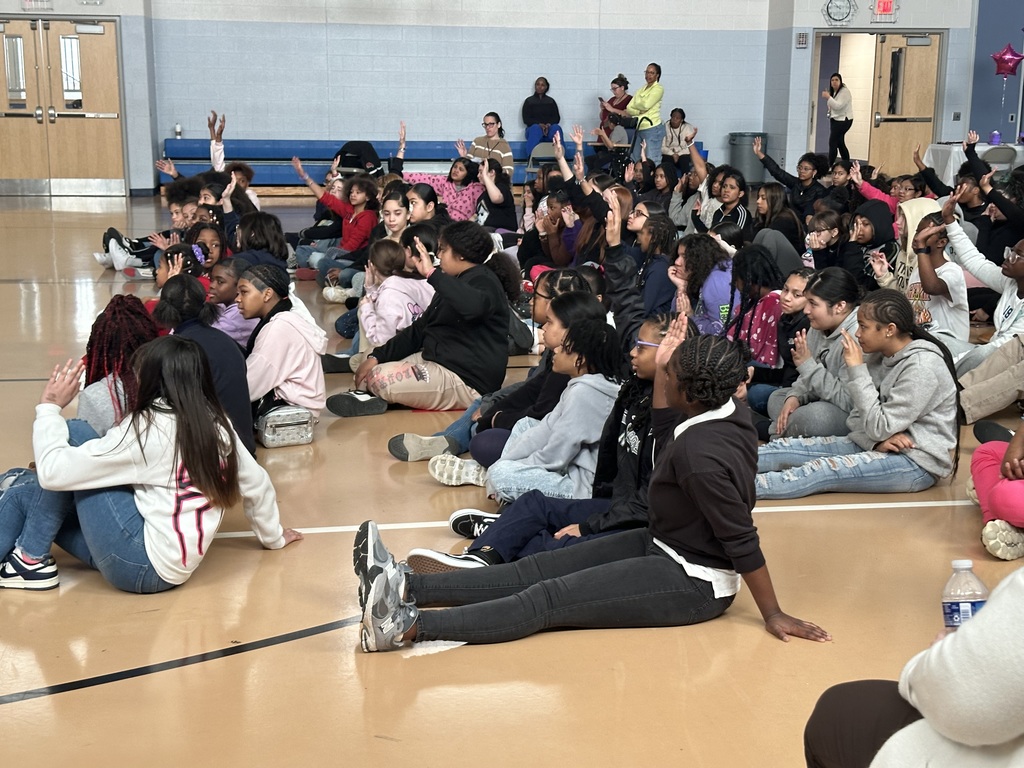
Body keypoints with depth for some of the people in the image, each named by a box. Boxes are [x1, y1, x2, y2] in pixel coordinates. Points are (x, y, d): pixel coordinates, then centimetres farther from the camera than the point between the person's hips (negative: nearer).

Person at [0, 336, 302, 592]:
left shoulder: (147, 428, -17)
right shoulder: (217, 424, 4)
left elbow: (54, 472, -17)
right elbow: (257, 483, 14)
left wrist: (50, 407, -3)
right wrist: (273, 537, 29)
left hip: (143, 564, -8)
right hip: (168, 565, 8)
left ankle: (31, 559, 1)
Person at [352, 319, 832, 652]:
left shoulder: (701, 453, -31)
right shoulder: (729, 410, -4)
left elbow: (742, 541, -27)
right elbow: (665, 433, 13)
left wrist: (773, 614, -23)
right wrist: (661, 368, 1)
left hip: (693, 582, -9)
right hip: (664, 544, 9)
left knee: (548, 600, -21)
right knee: (536, 570, 0)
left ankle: (408, 626, -29)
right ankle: (405, 586, -3)